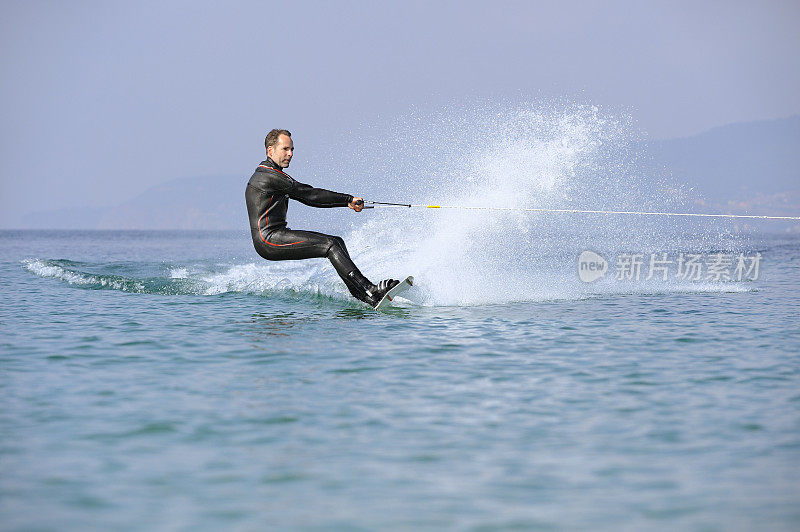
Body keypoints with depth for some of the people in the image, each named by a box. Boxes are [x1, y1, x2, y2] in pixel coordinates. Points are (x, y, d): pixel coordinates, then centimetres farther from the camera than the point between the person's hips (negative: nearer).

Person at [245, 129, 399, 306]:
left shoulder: (269, 174, 21)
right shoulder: (269, 176, -12)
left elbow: (308, 198, 18)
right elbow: (309, 194, -13)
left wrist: (347, 202, 8)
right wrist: (348, 199, -9)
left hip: (276, 235, 10)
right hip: (268, 240, -10)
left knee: (336, 243, 4)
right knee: (330, 245, -20)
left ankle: (361, 297, -5)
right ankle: (370, 291, -28)